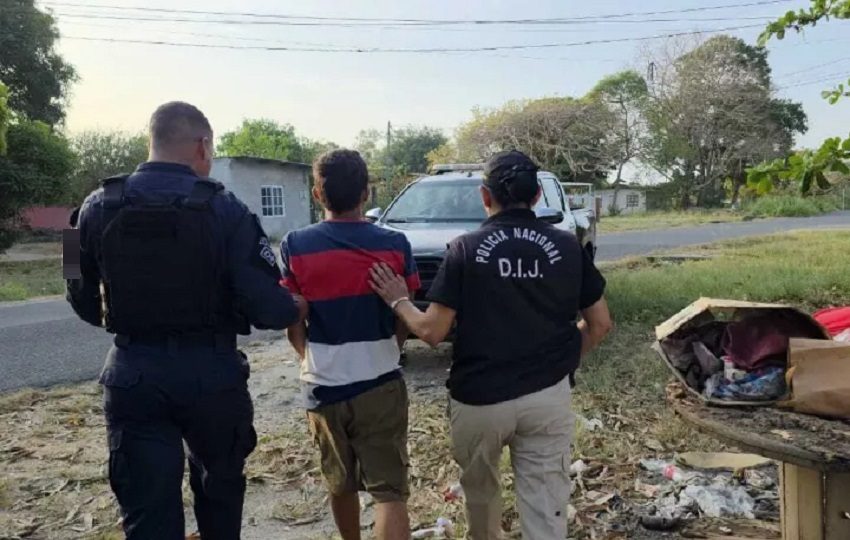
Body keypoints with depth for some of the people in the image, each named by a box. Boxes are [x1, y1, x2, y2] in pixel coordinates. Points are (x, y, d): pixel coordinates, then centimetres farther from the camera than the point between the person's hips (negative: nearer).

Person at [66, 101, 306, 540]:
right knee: (220, 484, 24)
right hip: (210, 373, -2)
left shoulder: (98, 207, -1)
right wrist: (299, 308, 5)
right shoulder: (224, 210, -12)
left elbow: (83, 300, 8)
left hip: (131, 375, 2)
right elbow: (268, 308, -17)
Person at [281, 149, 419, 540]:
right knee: (390, 491, 4)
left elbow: (294, 325, -2)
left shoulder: (295, 247, -7)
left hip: (322, 386, 2)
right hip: (381, 385, -1)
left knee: (340, 485, 21)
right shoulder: (394, 245, -7)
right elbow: (404, 323, 0)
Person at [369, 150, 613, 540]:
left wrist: (398, 300, 7)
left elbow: (433, 332, -10)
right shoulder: (567, 246, -1)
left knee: (480, 490, 26)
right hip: (549, 397, 1)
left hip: (479, 398, -1)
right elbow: (600, 324, 4)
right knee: (546, 508, 9)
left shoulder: (466, 249, -9)